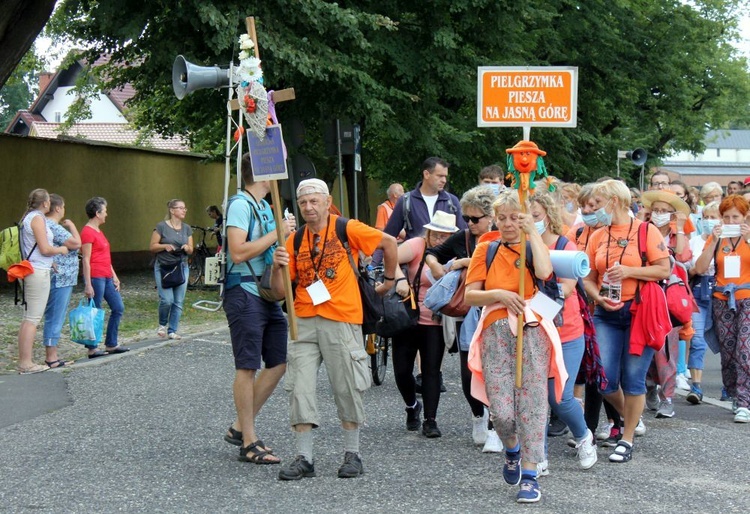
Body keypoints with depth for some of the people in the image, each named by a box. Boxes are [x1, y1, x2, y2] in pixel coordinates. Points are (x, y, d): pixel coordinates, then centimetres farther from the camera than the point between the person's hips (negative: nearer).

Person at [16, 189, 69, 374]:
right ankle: (26, 363, -8)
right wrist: (61, 250, 2)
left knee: (28, 318, 11)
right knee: (33, 318, -8)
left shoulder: (27, 218, 16)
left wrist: (50, 261, 21)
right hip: (38, 273, -10)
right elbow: (45, 249, -15)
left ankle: (25, 360, 12)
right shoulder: (37, 218, -12)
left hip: (29, 272, 10)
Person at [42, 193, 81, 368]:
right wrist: (71, 226, -4)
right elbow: (76, 243, -19)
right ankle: (51, 358, -5)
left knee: (55, 319, 13)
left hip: (61, 280, 11)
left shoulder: (49, 225, 16)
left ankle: (53, 356, 17)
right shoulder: (53, 227, -16)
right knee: (55, 318, -7)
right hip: (60, 280, -11)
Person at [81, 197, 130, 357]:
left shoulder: (98, 231, 17)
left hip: (107, 277, 10)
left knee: (118, 308, 12)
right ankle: (92, 349, 3)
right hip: (95, 277, -10)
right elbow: (86, 260, -16)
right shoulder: (88, 232, -13)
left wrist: (114, 276, 19)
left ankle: (111, 344, 20)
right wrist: (88, 285, -19)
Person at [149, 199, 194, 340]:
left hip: (181, 267, 5)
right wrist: (165, 246, -18)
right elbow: (152, 246, -2)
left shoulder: (187, 228, 10)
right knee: (167, 300, -13)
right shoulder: (161, 226, -3)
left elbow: (191, 250, 13)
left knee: (179, 302, 1)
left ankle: (172, 331, 10)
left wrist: (187, 248, -9)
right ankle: (162, 325, 13)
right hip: (163, 268, -5)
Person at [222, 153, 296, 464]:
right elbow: (238, 252, -23)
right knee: (248, 367, -4)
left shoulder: (264, 206, 19)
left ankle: (240, 427, 17)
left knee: (280, 361, 9)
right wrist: (277, 233, -18)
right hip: (244, 294, -10)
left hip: (267, 295, 10)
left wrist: (286, 235, 13)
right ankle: (249, 443, 2)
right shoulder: (240, 205, -11)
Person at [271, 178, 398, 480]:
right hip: (304, 322, 4)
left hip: (341, 319, -4)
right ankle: (304, 458, 4)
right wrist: (277, 267, -13)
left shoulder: (346, 229, -2)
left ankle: (352, 454, 16)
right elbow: (279, 290, 5)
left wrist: (389, 279, 14)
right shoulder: (295, 241, 9)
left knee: (347, 389, 3)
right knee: (300, 389, -2)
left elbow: (389, 243, 9)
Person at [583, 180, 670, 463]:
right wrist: (598, 297, -9)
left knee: (633, 378, -3)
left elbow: (664, 270, -7)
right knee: (605, 378, -4)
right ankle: (628, 415, 26)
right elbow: (588, 279, 11)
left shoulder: (646, 231, -3)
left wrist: (628, 271, -15)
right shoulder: (597, 237, 10)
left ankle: (627, 439, 10)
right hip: (607, 314, 4)